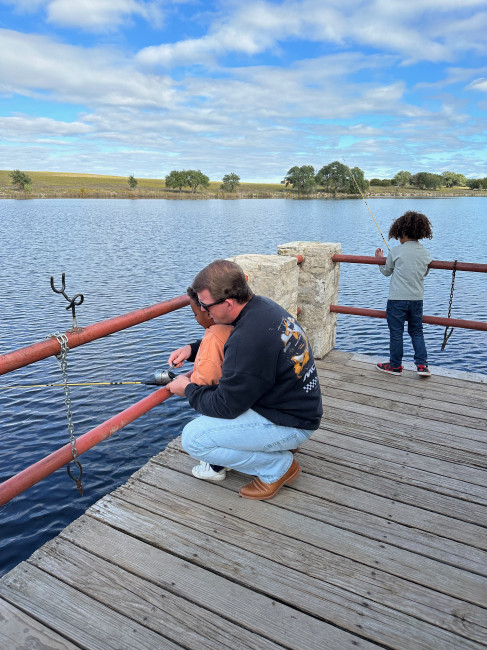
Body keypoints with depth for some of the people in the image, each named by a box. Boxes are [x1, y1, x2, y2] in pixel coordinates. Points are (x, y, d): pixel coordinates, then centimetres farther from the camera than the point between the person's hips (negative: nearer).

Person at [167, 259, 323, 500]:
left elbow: (226, 406, -20)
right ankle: (281, 443, 18)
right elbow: (227, 341, 19)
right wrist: (192, 349, 7)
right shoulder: (262, 305, -3)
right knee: (208, 387, 18)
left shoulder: (249, 340, -32)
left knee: (193, 438, -15)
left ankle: (279, 466, 1)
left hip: (291, 423, -9)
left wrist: (188, 389, -3)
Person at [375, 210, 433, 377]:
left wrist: (380, 259, 22)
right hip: (417, 299, 5)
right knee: (417, 332, 16)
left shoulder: (396, 252, -9)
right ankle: (422, 364, 12)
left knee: (396, 333, 5)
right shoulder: (425, 254, 3)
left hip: (397, 299, -4)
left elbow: (386, 271, 5)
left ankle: (395, 365, 16)